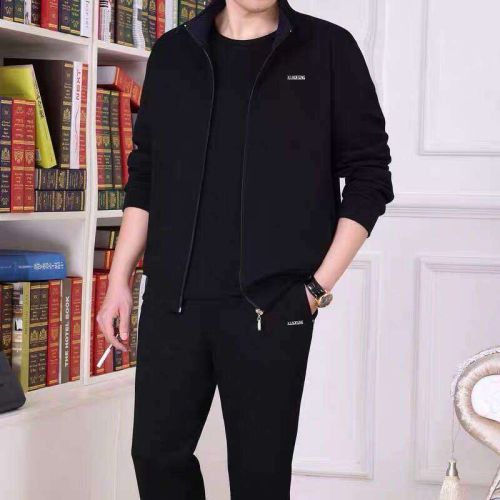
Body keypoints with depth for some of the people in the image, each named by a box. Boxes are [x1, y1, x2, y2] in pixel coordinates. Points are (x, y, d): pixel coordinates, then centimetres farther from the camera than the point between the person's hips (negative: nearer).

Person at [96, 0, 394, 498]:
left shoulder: (328, 49, 1)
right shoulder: (172, 52, 10)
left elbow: (369, 175, 0)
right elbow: (145, 176, 14)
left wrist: (320, 284, -6)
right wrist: (119, 279, 9)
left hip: (271, 304, -3)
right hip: (172, 299, 3)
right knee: (156, 454, 6)